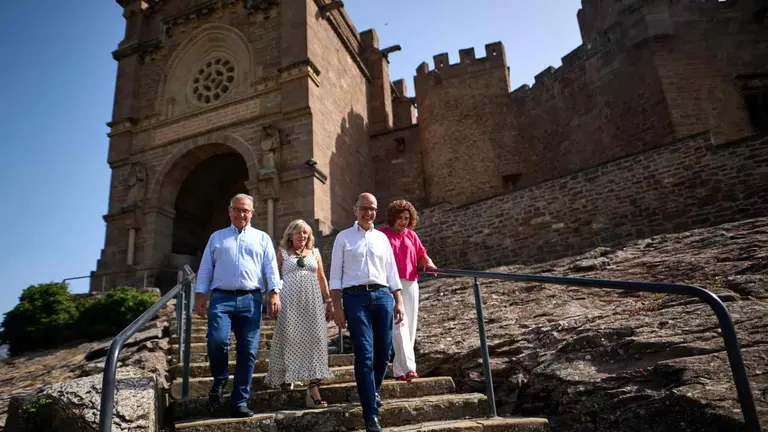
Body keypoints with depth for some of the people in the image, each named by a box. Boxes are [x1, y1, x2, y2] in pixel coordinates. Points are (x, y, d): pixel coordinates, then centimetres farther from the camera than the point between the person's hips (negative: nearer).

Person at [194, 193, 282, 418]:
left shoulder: (262, 238, 15)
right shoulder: (217, 237, 17)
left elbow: (271, 268, 6)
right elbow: (205, 269, 13)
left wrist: (274, 293, -7)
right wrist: (200, 295, 3)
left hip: (250, 299, 0)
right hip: (221, 298, 0)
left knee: (248, 352, -2)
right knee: (217, 341, -19)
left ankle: (239, 402, 8)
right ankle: (219, 379, 13)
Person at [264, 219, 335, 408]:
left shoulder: (315, 253, 15)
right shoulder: (283, 253, 8)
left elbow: (322, 278, 16)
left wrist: (328, 301, 11)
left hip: (312, 301, 2)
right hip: (290, 301, -2)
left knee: (314, 340, -5)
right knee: (290, 338, 2)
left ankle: (313, 388, -5)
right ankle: (283, 375, 27)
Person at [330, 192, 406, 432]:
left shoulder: (382, 238, 16)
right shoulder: (343, 237, 7)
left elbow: (392, 272, 16)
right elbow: (335, 275, 3)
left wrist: (399, 302, 9)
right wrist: (337, 307, -4)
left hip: (383, 295, 3)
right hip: (355, 296, -3)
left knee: (383, 351, 7)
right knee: (365, 355, -6)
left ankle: (374, 390, 37)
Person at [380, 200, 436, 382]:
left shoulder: (411, 235, 16)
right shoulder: (382, 234, 4)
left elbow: (421, 254, 16)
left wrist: (429, 262, -4)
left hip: (410, 284, 5)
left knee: (410, 326, 5)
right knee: (399, 324, -15)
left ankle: (399, 368, 15)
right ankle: (408, 367, -20)